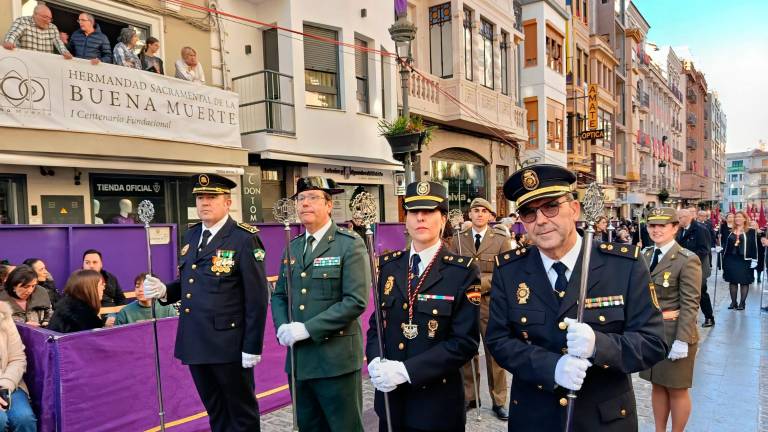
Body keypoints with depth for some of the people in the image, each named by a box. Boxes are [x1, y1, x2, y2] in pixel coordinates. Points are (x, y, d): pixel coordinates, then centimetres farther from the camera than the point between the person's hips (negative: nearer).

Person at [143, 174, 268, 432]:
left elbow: (257, 297, -14)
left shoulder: (244, 239, -12)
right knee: (215, 411, 21)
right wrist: (164, 291, -4)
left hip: (229, 345, -7)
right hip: (195, 343, 7)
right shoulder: (191, 235, 10)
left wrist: (252, 347, -15)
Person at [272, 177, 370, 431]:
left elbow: (356, 301, -17)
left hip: (336, 359, -6)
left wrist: (308, 329, -19)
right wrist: (282, 327, -5)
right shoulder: (293, 247, 12)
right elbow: (279, 295, 15)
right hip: (298, 358, 6)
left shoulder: (350, 245, -9)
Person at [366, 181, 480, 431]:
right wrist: (375, 362, -11)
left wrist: (406, 370, -21)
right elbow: (376, 322, 9)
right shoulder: (389, 265, 4)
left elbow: (465, 341, -15)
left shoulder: (463, 271, -11)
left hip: (437, 404, -4)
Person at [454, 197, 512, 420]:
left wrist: (480, 283, -16)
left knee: (495, 353, 4)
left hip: (491, 302, -2)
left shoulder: (501, 240, 1)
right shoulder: (459, 240, 8)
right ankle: (469, 396, 25)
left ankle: (498, 401, 18)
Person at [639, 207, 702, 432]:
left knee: (677, 389, 9)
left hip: (675, 335, -5)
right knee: (657, 385, 16)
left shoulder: (687, 260, -13)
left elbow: (690, 305, -15)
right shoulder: (645, 255, 7)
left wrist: (681, 341, -18)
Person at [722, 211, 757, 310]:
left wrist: (754, 260, -12)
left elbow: (754, 246, -6)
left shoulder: (750, 231, -3)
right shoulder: (730, 232, 10)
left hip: (744, 260, -4)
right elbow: (725, 245, 10)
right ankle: (733, 302, 17)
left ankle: (742, 303, 12)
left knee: (744, 282, 4)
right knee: (732, 281, 8)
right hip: (731, 260, 4)